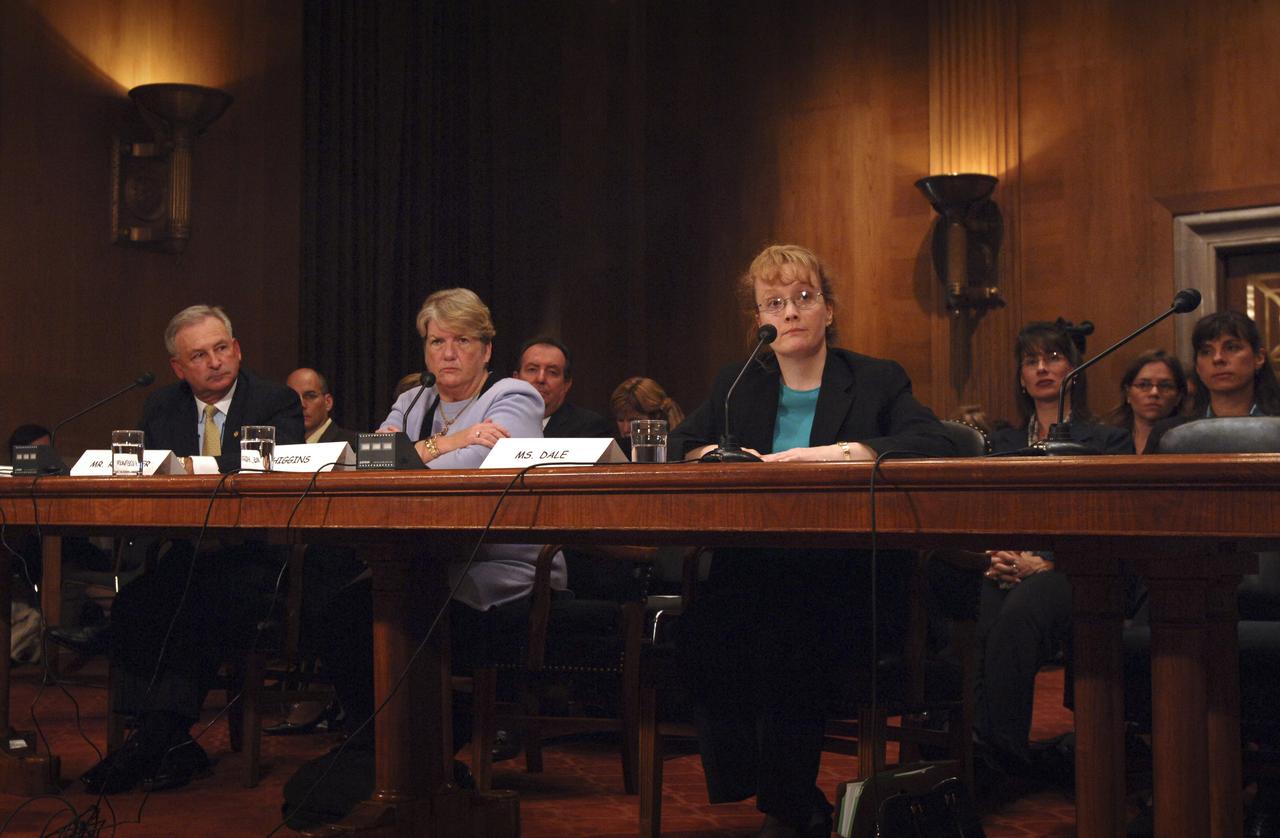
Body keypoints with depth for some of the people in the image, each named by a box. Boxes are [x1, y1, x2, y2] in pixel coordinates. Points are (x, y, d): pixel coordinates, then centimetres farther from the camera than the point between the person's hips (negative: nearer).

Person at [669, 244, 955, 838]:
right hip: (748, 577, 3)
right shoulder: (736, 385, 20)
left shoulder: (877, 381, 9)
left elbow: (936, 446, -8)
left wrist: (840, 451, -19)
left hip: (844, 579, -2)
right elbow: (676, 448, 15)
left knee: (787, 638, -33)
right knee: (704, 636, -29)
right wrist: (716, 455, -7)